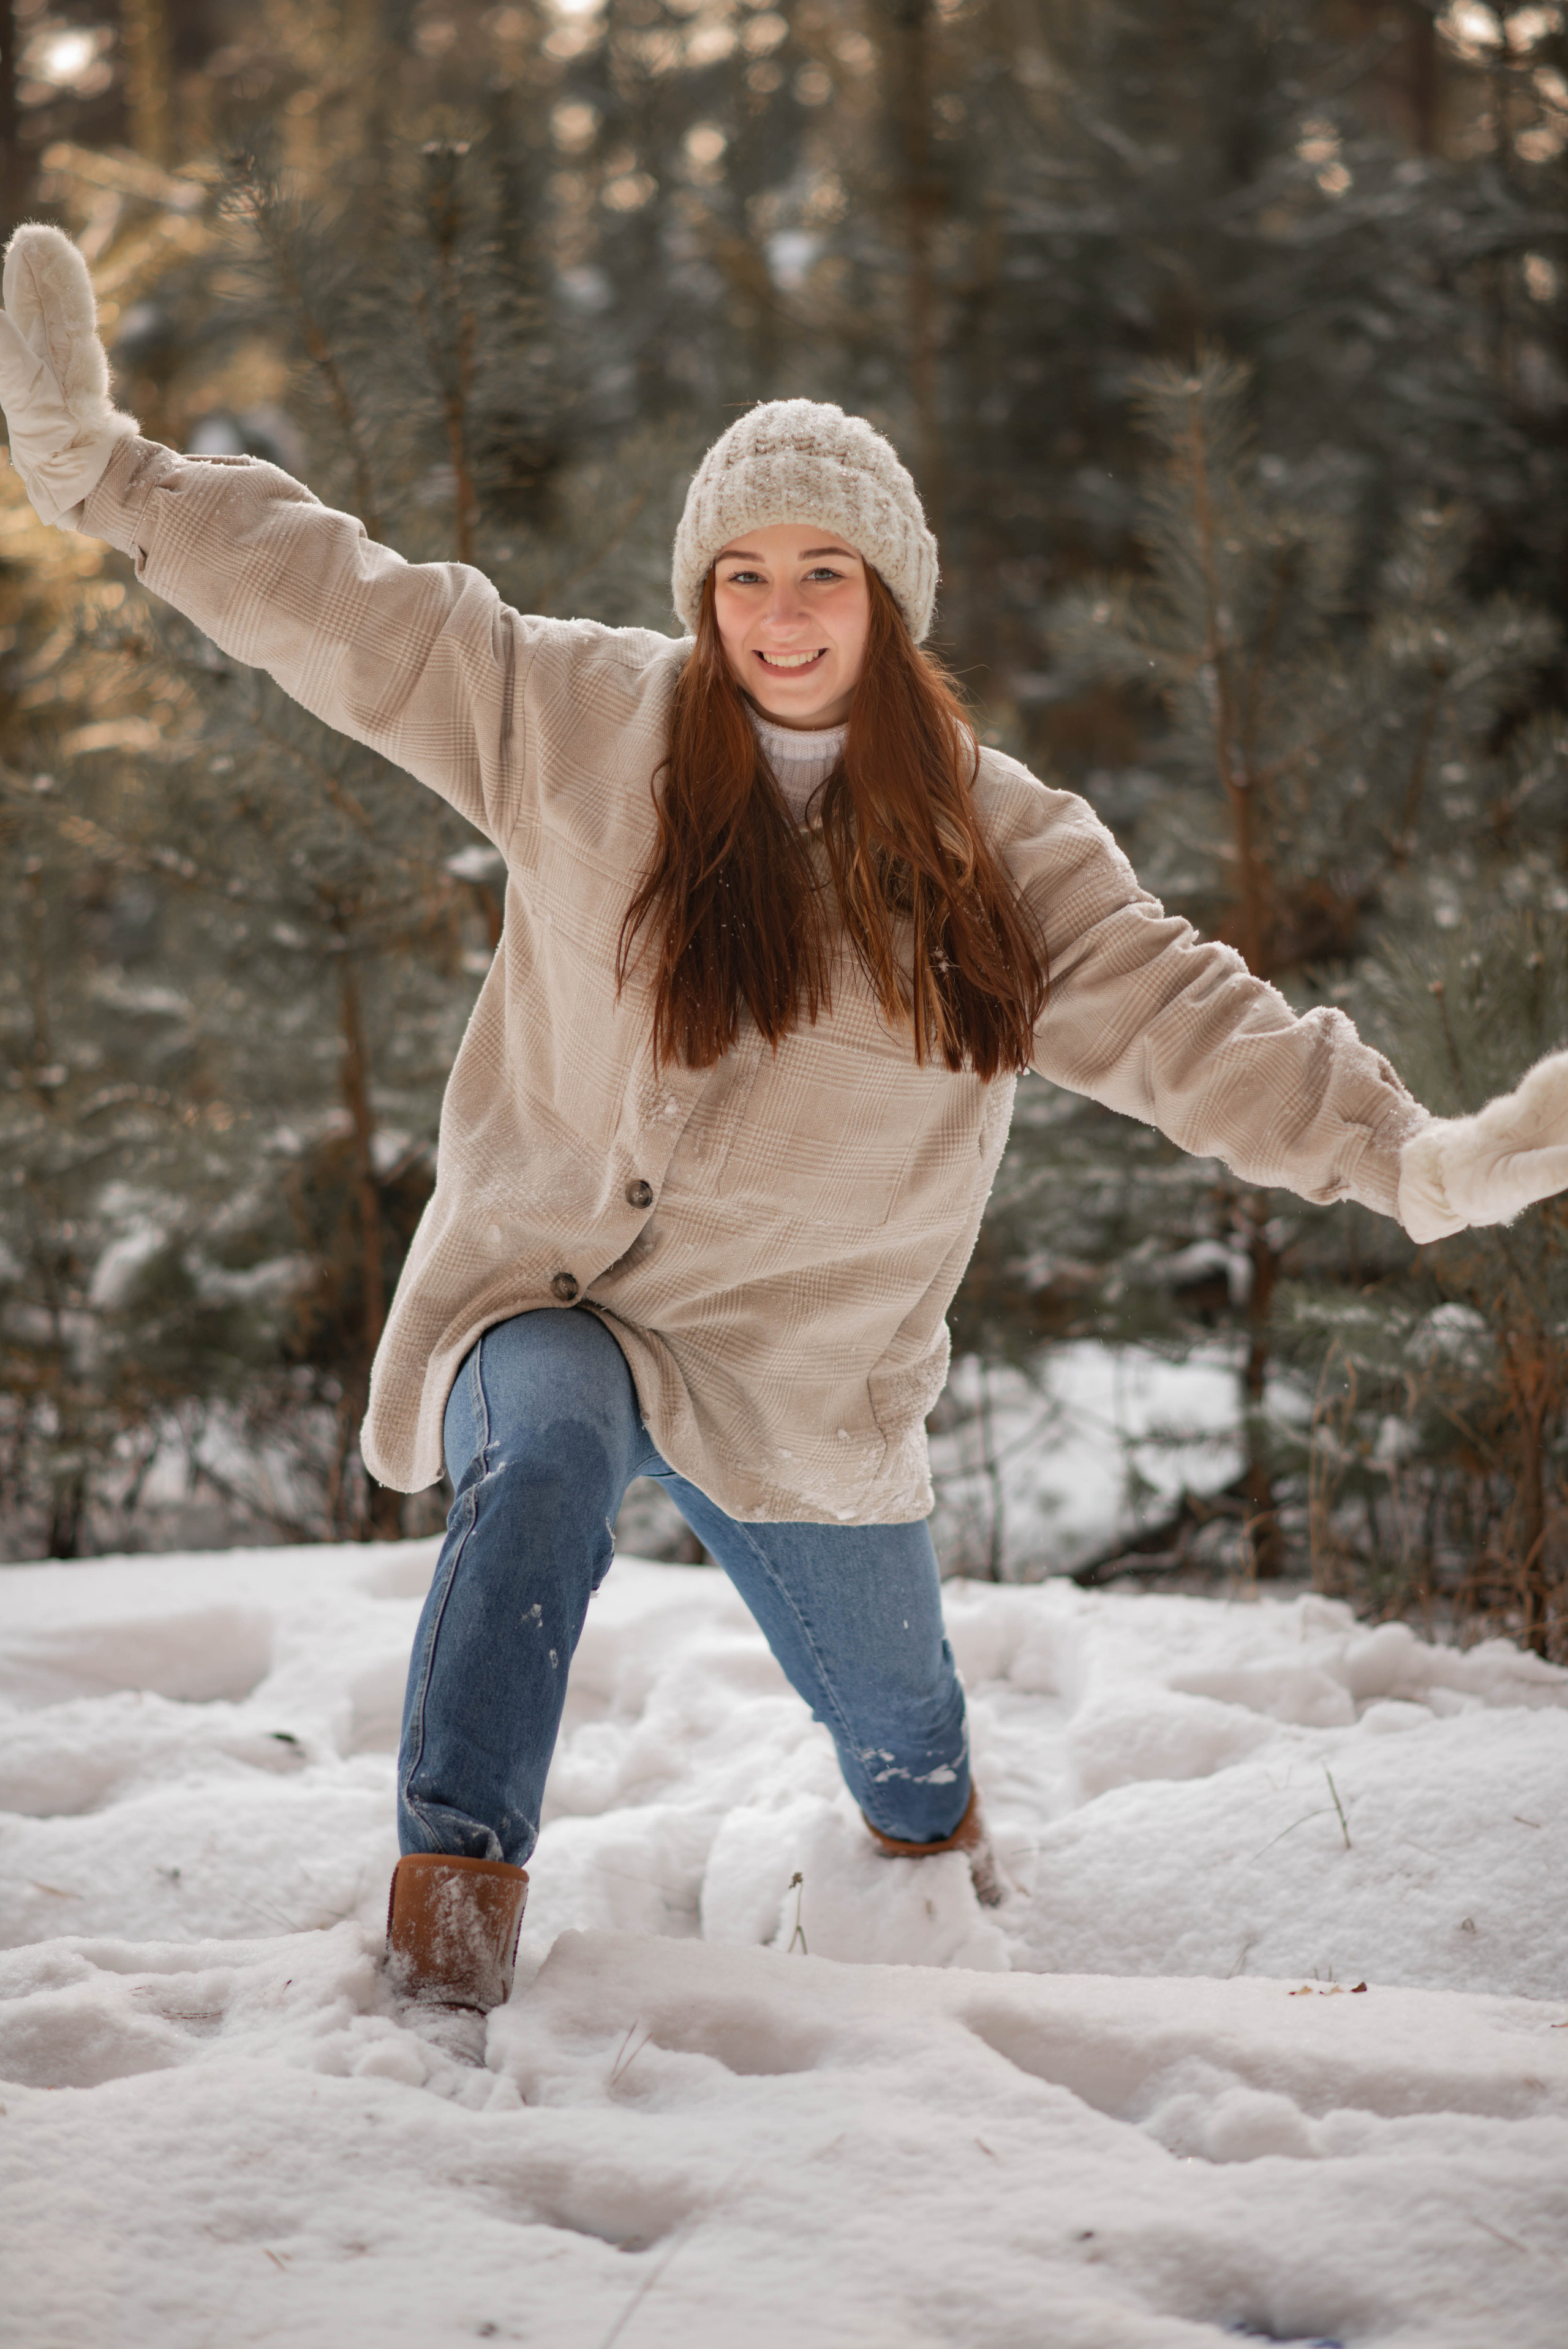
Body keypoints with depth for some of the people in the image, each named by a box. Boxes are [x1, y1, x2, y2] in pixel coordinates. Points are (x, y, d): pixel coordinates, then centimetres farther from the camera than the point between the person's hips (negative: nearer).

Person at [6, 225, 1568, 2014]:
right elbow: (343, 613, -1)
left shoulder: (995, 839, -3)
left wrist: (1419, 1158, -19)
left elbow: (1184, 1022, -8)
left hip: (807, 1357, 1)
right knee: (546, 1459, -36)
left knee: (902, 1731, 13)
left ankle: (945, 1912, 49)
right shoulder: (579, 719, -4)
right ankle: (453, 1892, -27)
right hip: (553, 1291, -1)